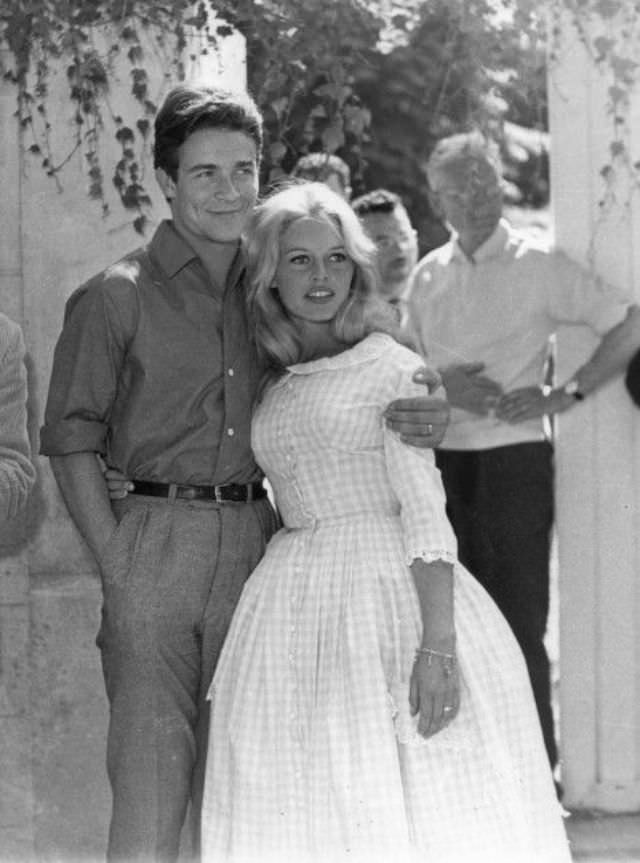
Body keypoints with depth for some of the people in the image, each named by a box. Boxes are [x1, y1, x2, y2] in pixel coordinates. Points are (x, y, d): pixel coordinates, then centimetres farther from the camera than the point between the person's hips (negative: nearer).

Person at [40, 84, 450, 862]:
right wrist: (117, 570, -9)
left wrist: (427, 417, -11)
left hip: (257, 541, 4)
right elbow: (72, 443, -1)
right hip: (156, 540, -4)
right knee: (150, 776, -8)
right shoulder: (116, 297, 0)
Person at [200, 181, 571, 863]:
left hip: (390, 595, -5)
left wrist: (439, 645, -19)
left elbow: (424, 511, -9)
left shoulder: (389, 365, -2)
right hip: (295, 601, 5)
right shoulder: (270, 389, 14)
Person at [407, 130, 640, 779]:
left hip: (515, 462, -5)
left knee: (519, 624, -5)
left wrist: (565, 395, -9)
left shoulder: (539, 265, -3)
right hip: (443, 464, 5)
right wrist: (443, 385, -4)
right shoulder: (427, 277, 12)